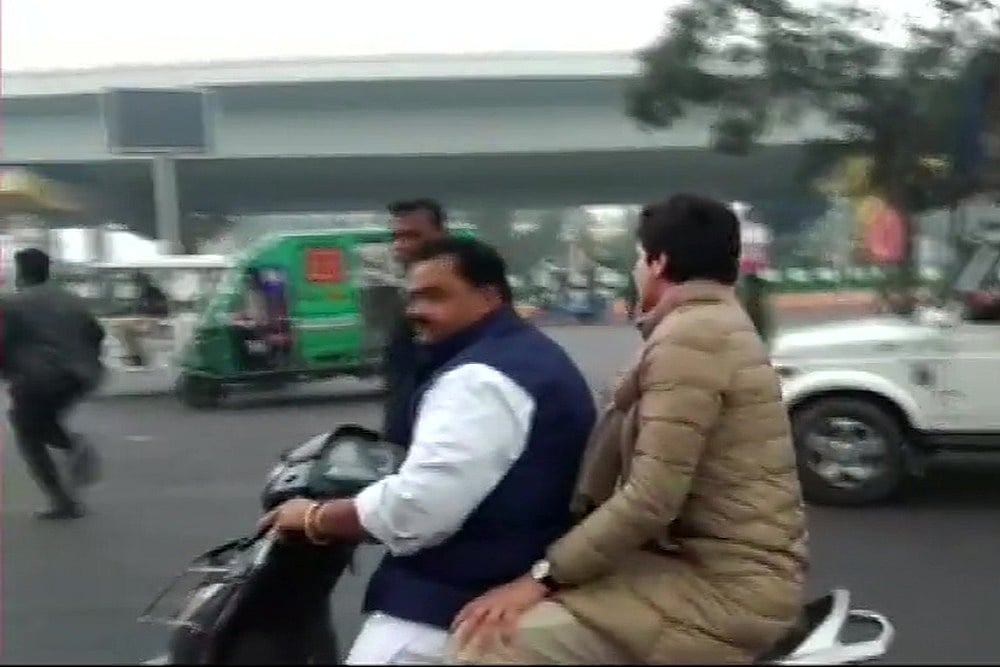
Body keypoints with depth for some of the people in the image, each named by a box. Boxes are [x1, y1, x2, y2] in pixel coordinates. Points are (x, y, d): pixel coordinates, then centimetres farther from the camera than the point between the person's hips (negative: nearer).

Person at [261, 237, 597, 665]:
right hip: (513, 593, 11)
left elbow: (415, 507, -26)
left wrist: (314, 519, -12)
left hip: (449, 610, -11)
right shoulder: (536, 356, 14)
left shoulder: (482, 379, -21)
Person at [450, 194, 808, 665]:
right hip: (723, 564, 11)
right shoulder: (711, 321, 17)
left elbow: (650, 501, -23)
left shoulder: (689, 335, -16)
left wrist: (543, 578, -17)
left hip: (727, 588, -11)